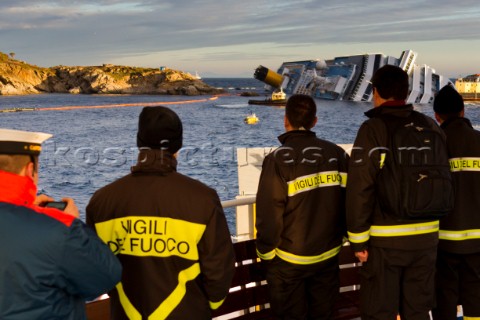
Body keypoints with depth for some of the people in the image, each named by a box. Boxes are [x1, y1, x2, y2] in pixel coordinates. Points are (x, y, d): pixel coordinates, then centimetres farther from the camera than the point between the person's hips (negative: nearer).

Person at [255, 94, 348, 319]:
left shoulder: (278, 159, -18)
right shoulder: (338, 154, -3)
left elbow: (269, 215, -17)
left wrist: (265, 253, -3)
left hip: (289, 259, -4)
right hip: (329, 255, 4)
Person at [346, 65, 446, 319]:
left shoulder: (373, 129, -10)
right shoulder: (431, 127, 6)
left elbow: (360, 189, -15)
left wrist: (358, 239, -9)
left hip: (385, 240, -5)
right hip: (426, 237, 5)